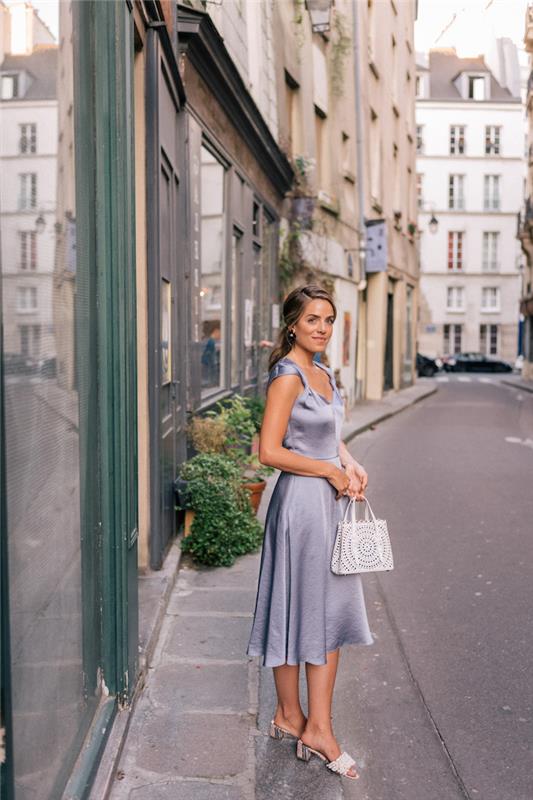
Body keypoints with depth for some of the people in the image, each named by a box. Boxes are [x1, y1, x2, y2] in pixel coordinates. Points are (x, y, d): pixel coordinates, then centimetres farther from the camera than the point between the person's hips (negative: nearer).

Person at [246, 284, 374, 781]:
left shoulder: (324, 374, 12)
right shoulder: (288, 376, -14)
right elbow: (270, 451, -20)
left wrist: (349, 464, 4)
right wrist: (330, 471, -13)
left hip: (331, 502, 9)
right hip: (301, 502, -9)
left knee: (333, 611, 11)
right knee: (297, 609, 4)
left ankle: (317, 727, 22)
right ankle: (291, 716, 22)